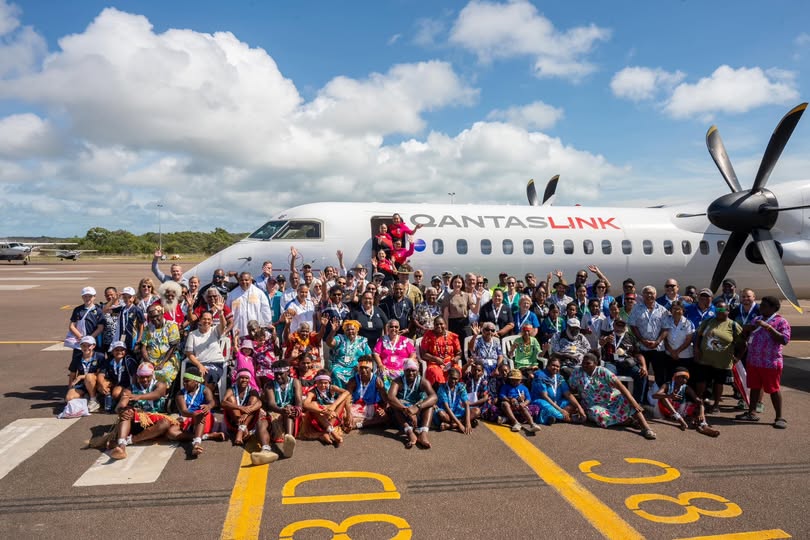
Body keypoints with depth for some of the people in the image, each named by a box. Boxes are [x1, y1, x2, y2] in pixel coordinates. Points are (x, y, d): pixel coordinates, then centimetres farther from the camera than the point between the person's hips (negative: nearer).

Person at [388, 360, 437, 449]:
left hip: (419, 415, 1)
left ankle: (423, 432, -44)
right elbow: (390, 397, -29)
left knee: (429, 401, -23)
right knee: (395, 403, -27)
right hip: (402, 415, 0)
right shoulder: (398, 381, -9)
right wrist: (407, 410, -44)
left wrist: (417, 407, -45)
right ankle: (410, 433, -46)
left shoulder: (423, 382, -8)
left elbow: (434, 397, -28)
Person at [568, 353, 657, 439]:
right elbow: (571, 390, 1)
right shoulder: (576, 373, -5)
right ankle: (627, 420, -16)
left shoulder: (602, 372, -9)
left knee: (626, 400, -29)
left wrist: (632, 401, -28)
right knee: (601, 417, -34)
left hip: (612, 400, 0)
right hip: (594, 405, 0)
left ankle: (645, 427, -32)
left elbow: (619, 385, -18)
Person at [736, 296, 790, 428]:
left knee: (773, 389, 2)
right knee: (754, 387, 13)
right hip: (753, 361, 6)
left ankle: (779, 417, 12)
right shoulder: (757, 320, 13)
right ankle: (751, 413, 22)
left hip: (770, 363, -6)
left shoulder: (781, 321, -8)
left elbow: (785, 340, -20)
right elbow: (748, 335, 22)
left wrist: (768, 327, -24)